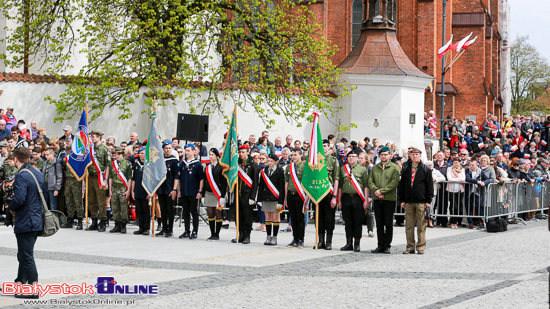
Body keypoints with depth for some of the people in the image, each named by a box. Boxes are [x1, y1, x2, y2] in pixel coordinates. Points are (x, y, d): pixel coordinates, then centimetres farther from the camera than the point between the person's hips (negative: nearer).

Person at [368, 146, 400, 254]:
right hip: (377, 199, 4)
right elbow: (370, 181, 8)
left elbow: (394, 182, -10)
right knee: (379, 223, 6)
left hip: (389, 198, -4)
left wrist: (382, 191, -15)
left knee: (388, 223, -1)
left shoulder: (394, 167, 1)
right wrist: (375, 190, -12)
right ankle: (380, 245, 11)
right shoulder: (375, 168, 14)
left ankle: (387, 246, 4)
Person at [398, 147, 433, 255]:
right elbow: (401, 185, 14)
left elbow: (430, 186, 3)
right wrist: (402, 200, 7)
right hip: (408, 201, 3)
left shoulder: (426, 169, 4)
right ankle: (410, 247, 9)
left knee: (421, 226, -1)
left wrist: (428, 201, -3)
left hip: (421, 202, -3)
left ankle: (421, 247, 6)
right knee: (409, 226, 4)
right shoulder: (406, 170, 12)